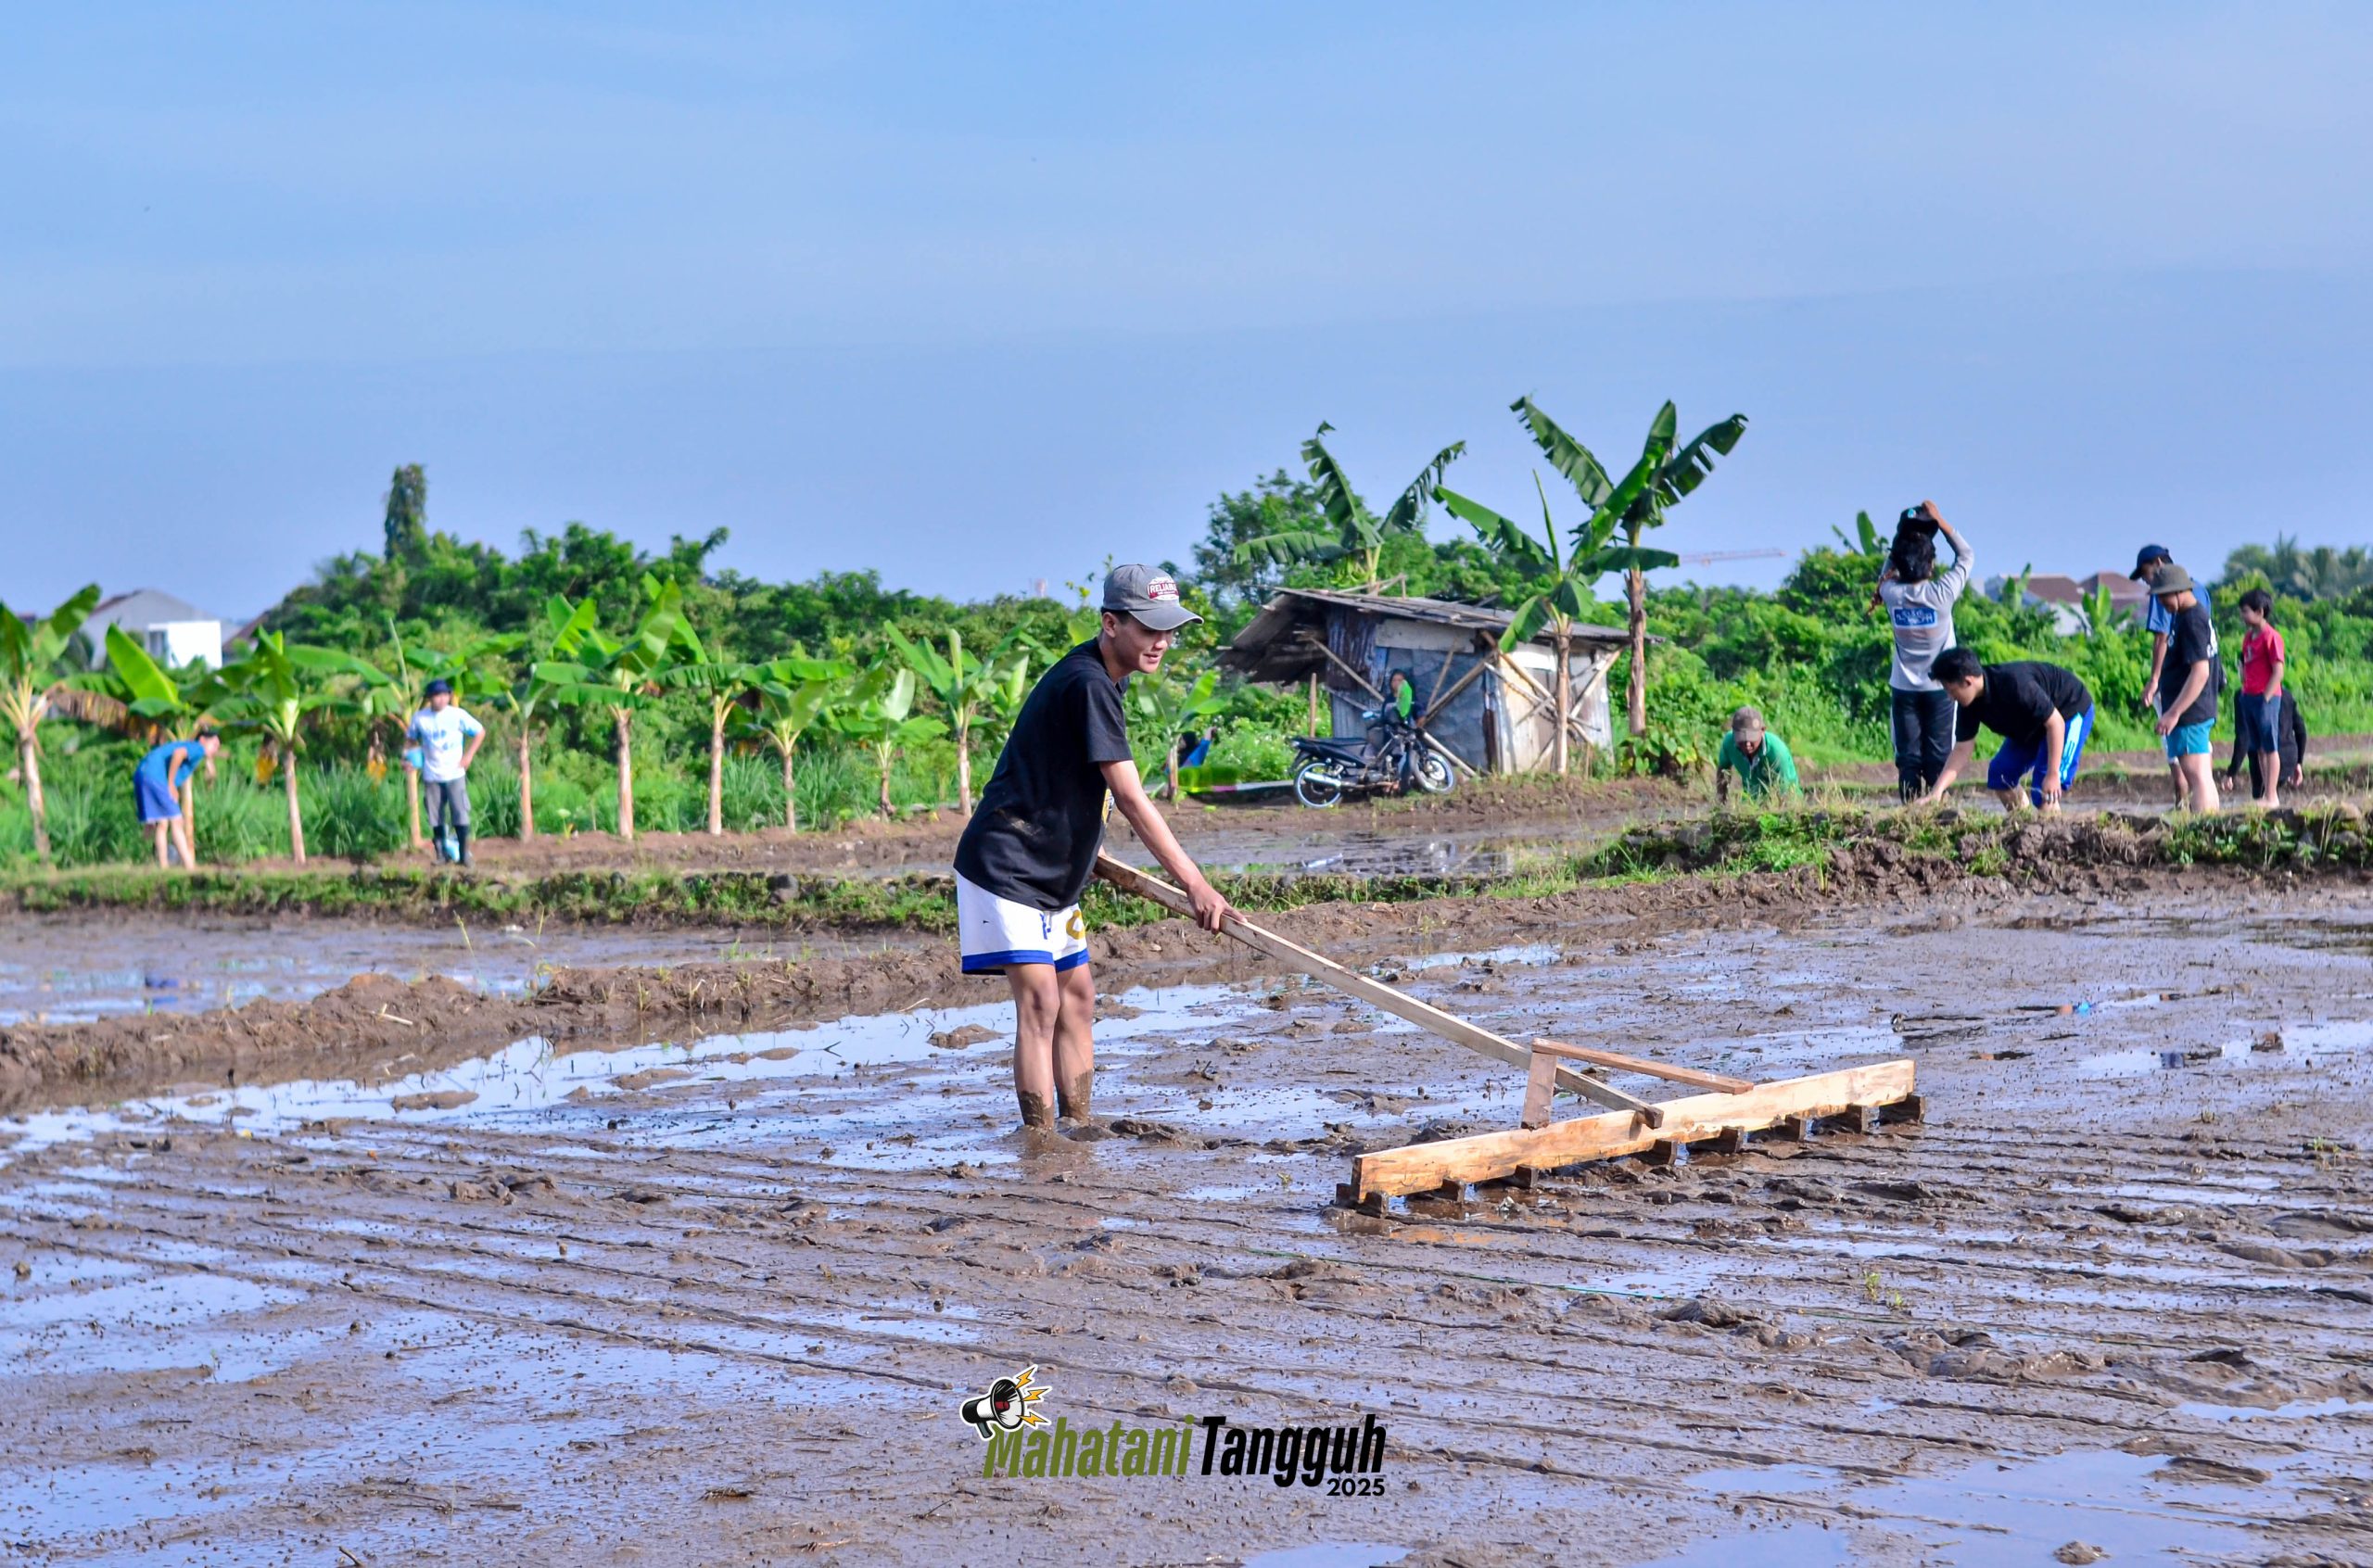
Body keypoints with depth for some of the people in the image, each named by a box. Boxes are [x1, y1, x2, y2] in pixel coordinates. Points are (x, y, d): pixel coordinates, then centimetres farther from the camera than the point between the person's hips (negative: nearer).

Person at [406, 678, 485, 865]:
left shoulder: (458, 715, -6)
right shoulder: (420, 718, -1)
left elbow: (480, 732, 3)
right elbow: (410, 738, 14)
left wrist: (469, 755, -3)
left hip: (454, 773, -2)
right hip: (431, 775, 2)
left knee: (460, 814, -6)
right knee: (436, 817, 4)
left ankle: (464, 854, 1)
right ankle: (441, 854, 14)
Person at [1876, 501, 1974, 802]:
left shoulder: (1892, 594, -10)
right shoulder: (1941, 594, -16)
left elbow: (1887, 573, 15)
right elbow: (1966, 557, -1)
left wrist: (1902, 537, 8)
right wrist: (1940, 522, 0)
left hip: (1904, 688, 2)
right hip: (1939, 687, -2)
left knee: (1908, 758, 3)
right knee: (1938, 756, 3)